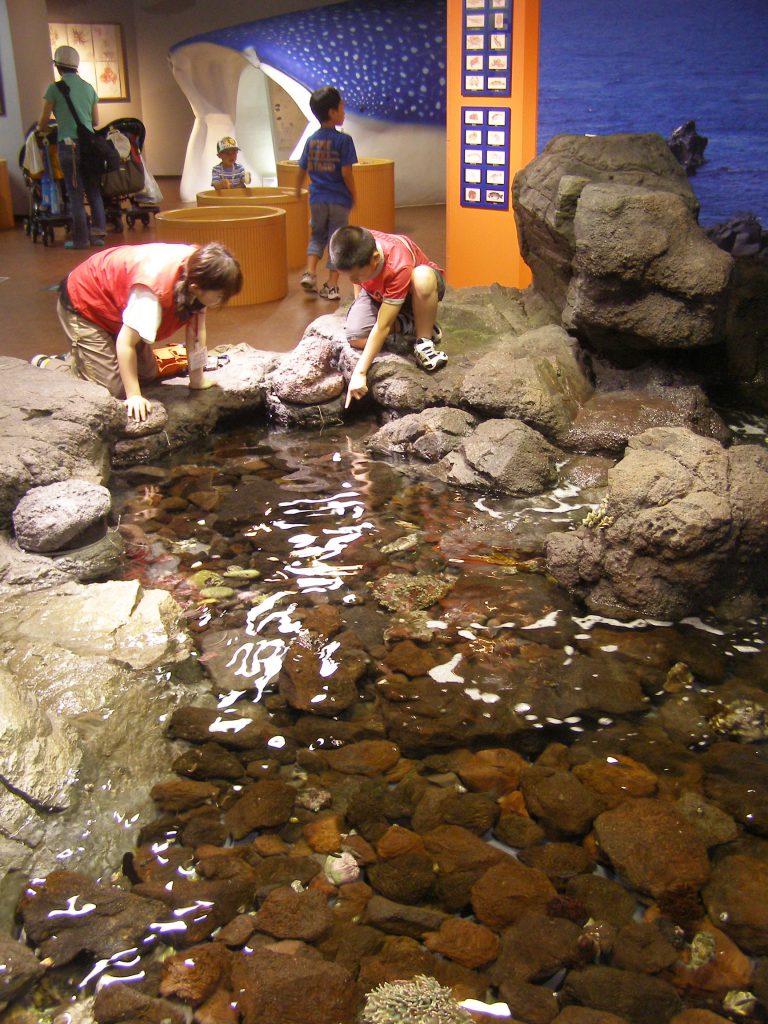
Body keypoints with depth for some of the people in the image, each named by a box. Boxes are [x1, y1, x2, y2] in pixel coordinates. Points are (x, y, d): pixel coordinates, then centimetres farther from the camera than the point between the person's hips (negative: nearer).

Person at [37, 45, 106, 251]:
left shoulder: (55, 88, -3)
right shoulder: (88, 87, 11)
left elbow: (43, 122, 1)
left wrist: (42, 130, 23)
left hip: (69, 145, -4)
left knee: (75, 193, 0)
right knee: (93, 190, 11)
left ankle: (81, 239, 1)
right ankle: (98, 233, 11)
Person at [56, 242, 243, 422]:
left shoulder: (197, 271, -19)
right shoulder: (155, 291, -43)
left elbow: (196, 330, -10)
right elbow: (126, 343, -35)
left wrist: (197, 379, -6)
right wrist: (133, 396, -30)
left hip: (114, 298, 8)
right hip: (83, 303, -8)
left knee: (147, 376, 10)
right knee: (114, 387, -15)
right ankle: (69, 364, 10)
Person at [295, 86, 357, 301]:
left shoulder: (311, 140, 4)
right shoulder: (343, 140, -12)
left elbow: (303, 169, 10)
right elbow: (346, 172, -16)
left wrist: (298, 188, 28)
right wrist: (353, 195, -3)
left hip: (317, 198, 4)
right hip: (339, 199, -4)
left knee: (317, 235, 21)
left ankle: (310, 273, 3)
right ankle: (331, 286, 7)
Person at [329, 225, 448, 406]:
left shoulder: (398, 266, -41)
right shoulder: (356, 251, -27)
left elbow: (382, 326, -40)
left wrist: (359, 373, -40)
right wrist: (359, 309, -5)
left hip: (414, 290, -4)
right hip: (377, 293, 4)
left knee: (423, 277, -41)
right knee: (355, 337, -25)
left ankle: (424, 342, -20)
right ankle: (407, 324, 0)